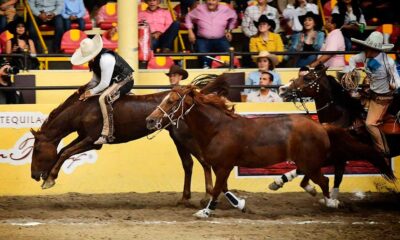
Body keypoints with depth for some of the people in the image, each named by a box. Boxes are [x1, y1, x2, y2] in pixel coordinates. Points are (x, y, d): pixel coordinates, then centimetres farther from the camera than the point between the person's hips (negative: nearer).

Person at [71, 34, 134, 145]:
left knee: (104, 98, -34)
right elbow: (96, 79, 10)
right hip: (113, 81, 11)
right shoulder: (93, 60, 1)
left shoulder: (105, 59, -29)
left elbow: (104, 83, -27)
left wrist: (92, 92, -16)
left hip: (125, 81, -11)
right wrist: (87, 90, -7)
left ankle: (107, 134, -35)